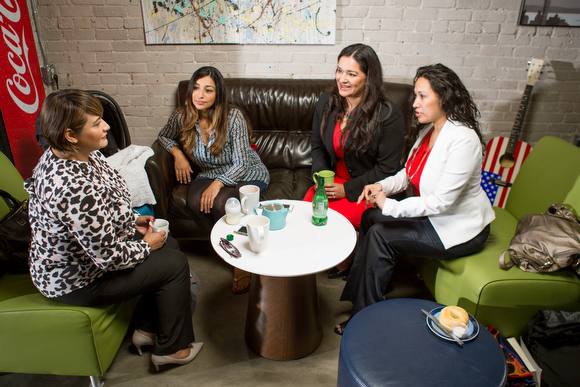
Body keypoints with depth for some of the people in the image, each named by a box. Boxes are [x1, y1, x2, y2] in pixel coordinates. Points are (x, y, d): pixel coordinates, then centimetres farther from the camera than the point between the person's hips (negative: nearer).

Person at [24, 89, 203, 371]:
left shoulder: (78, 155, -7)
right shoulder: (74, 187, -39)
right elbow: (109, 256, -32)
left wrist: (133, 219, 3)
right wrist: (146, 246, -15)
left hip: (86, 247, 10)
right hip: (76, 279, -9)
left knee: (169, 244, 12)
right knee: (175, 264, -6)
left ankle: (147, 328, 26)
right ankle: (172, 349, 15)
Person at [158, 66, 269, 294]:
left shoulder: (233, 117, -20)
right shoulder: (182, 117, -7)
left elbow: (241, 165, -19)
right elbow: (164, 137, 15)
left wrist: (217, 184, -30)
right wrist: (177, 153, -5)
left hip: (247, 175, -4)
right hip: (210, 174, 4)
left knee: (220, 203, -32)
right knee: (195, 203, -27)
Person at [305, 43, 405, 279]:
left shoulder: (389, 115, -16)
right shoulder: (326, 103, 1)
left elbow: (387, 169, -13)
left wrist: (347, 190, -17)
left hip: (369, 188, -4)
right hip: (334, 179, 5)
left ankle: (348, 261, 11)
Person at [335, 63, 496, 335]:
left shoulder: (463, 140, -27)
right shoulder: (427, 130, 1)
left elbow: (441, 200, -29)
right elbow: (408, 174, 8)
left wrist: (391, 206, -25)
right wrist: (381, 186, -12)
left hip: (460, 230, -9)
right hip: (432, 213, 9)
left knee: (380, 236, -18)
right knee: (370, 217, -4)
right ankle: (358, 297, 8)